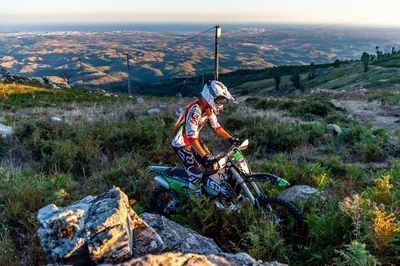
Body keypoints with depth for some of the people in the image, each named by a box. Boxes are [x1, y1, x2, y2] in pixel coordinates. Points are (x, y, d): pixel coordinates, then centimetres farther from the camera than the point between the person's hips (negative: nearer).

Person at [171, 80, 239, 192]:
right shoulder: (195, 110, -33)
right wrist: (205, 156, -42)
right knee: (197, 175, -14)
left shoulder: (209, 108, -3)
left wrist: (230, 138, 0)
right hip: (182, 143, -9)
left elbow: (216, 126, 8)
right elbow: (191, 137, -37)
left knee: (213, 163, 10)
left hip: (194, 139, 9)